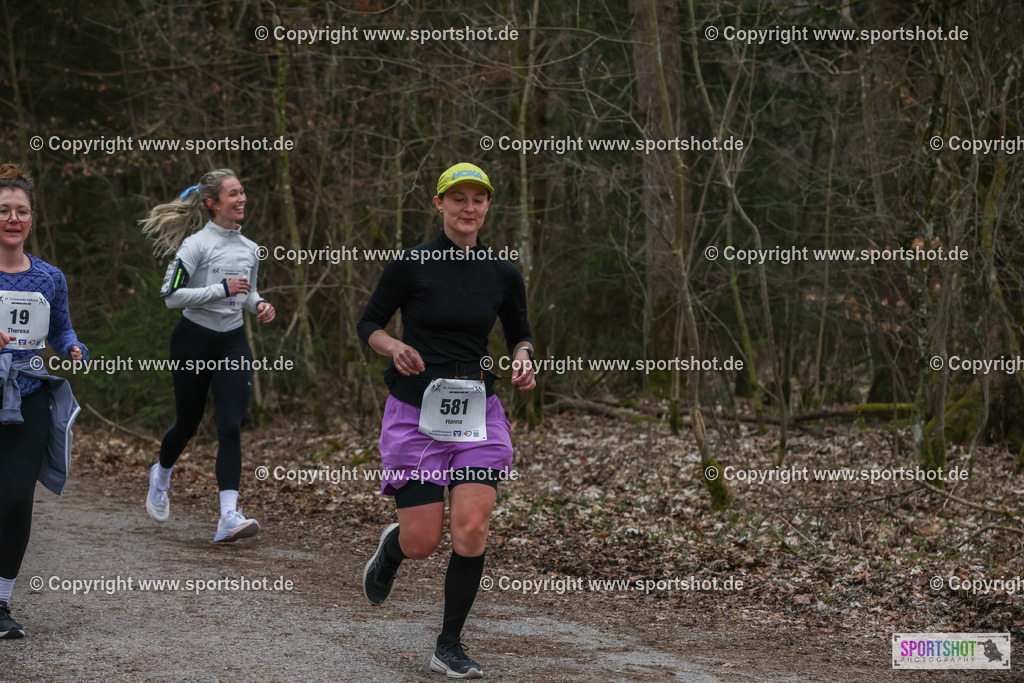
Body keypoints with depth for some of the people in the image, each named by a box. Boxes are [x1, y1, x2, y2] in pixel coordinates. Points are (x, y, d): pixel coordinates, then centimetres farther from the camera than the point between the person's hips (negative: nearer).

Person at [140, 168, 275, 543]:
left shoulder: (249, 248, 8)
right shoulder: (197, 244, -12)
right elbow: (170, 294, -16)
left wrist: (259, 304, 1)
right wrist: (222, 289, -21)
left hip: (233, 343, 4)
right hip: (193, 342, -4)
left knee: (231, 425, -11)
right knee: (188, 421, 10)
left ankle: (229, 517, -17)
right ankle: (161, 474, 44)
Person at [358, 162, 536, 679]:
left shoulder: (503, 274, 5)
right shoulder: (410, 264, -4)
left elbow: (520, 334, 19)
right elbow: (368, 324, 4)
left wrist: (522, 359, -3)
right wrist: (395, 347, -16)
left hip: (478, 413, 2)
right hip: (415, 413, -2)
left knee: (471, 528, -13)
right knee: (422, 543, -5)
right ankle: (390, 548, 35)